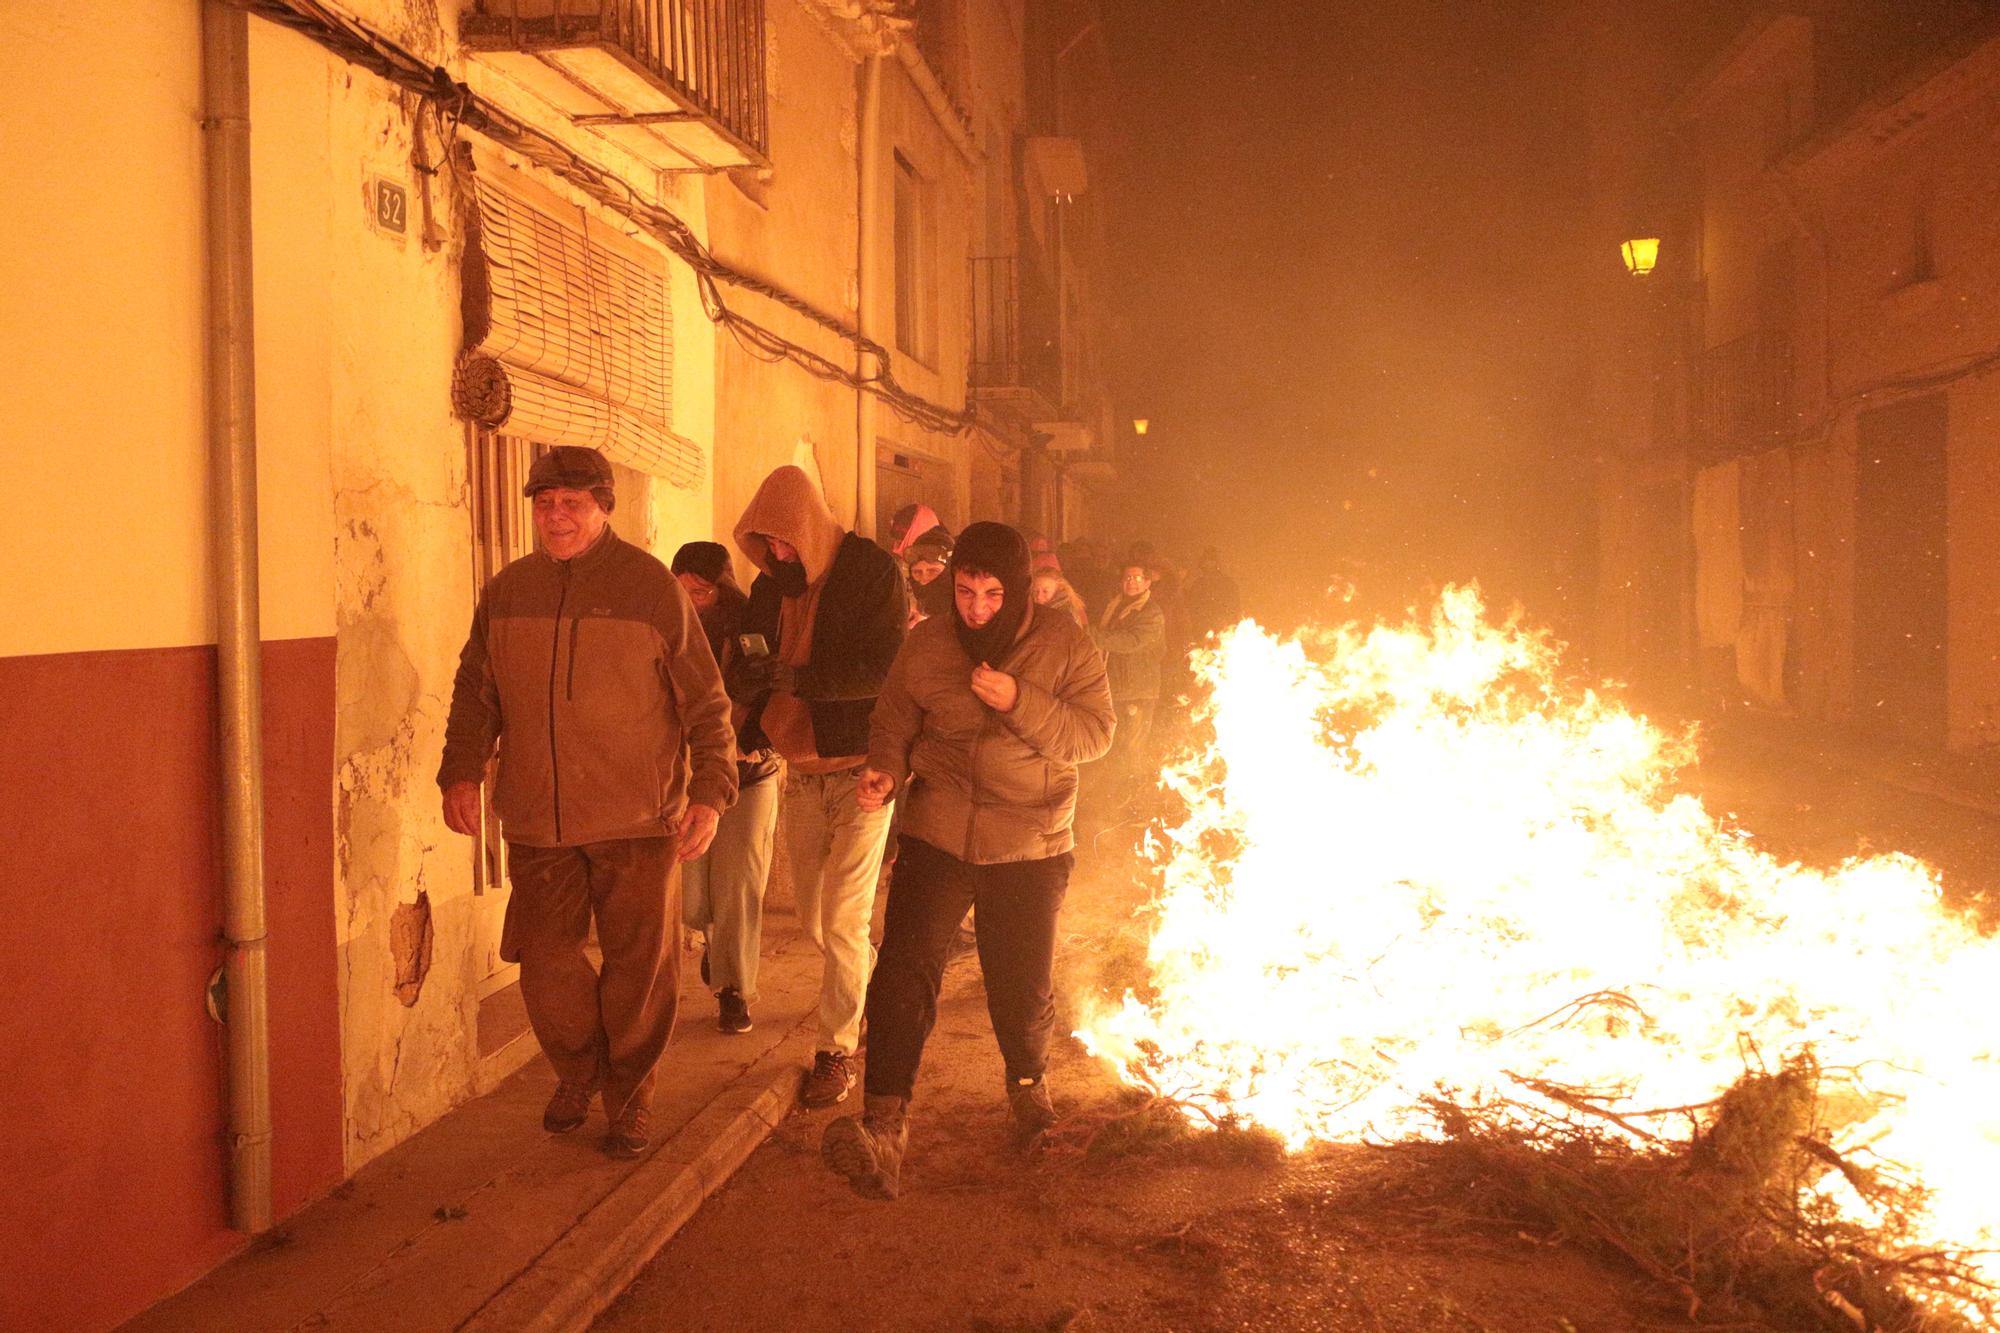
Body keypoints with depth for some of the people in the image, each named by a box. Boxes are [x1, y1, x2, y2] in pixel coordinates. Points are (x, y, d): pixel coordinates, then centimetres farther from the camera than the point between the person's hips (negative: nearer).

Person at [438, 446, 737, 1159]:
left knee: (639, 966, 4)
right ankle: (577, 1072, 34)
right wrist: (462, 771, 1)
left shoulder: (651, 586, -4)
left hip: (638, 819, -3)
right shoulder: (506, 591, 7)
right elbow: (476, 692, 15)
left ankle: (629, 1097, 24)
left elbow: (705, 702, -2)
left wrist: (710, 792, -8)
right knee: (545, 963, 7)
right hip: (537, 821, 3)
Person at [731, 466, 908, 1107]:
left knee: (843, 921, -4)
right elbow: (749, 672, 7)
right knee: (813, 920, 13)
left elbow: (884, 670, -21)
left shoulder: (873, 571, -13)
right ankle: (868, 1000, 39)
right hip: (801, 772, 6)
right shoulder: (770, 585, 6)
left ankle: (837, 1050, 10)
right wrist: (746, 678, -17)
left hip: (860, 768, -6)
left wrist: (791, 676, -28)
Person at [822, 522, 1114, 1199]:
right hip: (938, 835, 1)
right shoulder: (925, 645, 1)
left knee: (1023, 984, 10)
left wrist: (1020, 702, -22)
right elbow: (892, 724, 7)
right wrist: (885, 770, -14)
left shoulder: (1065, 645, -4)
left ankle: (1028, 1086, 41)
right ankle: (884, 1128, -12)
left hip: (1030, 845, 0)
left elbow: (1094, 733, -9)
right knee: (904, 971, -14)